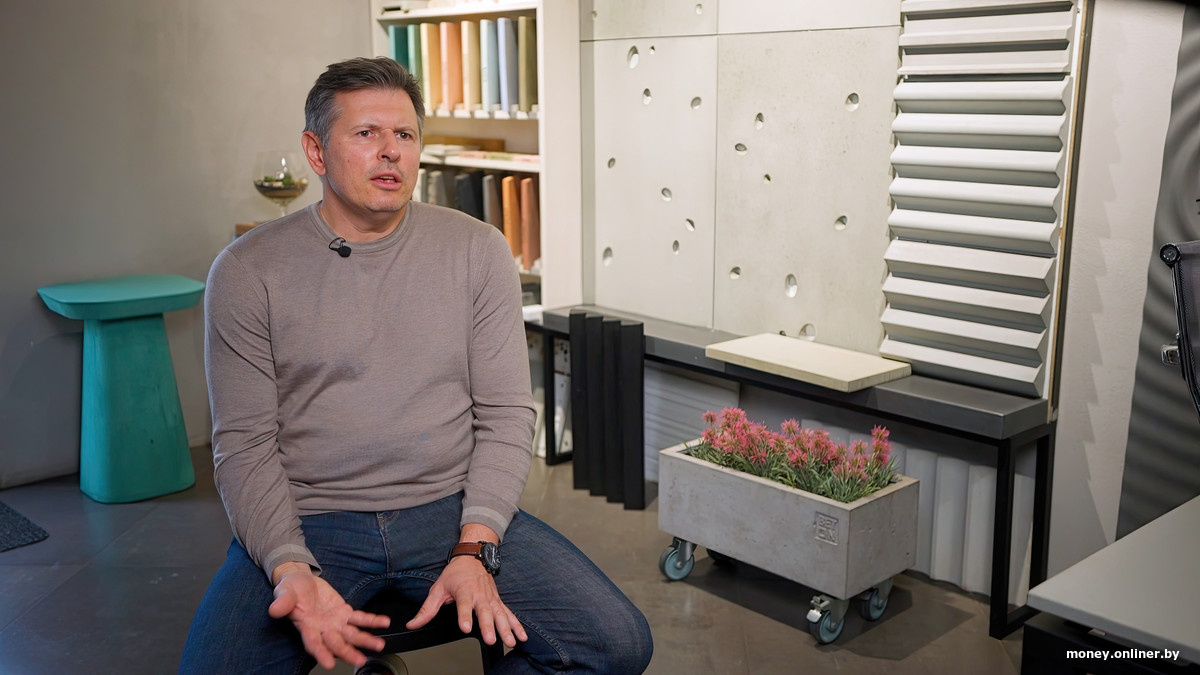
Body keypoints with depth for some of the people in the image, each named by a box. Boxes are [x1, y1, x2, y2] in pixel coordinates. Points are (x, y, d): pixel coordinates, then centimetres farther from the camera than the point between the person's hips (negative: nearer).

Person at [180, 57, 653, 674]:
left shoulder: (478, 250, 3)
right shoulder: (247, 271, 0)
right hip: (308, 525, -1)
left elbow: (506, 415, 1)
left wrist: (474, 549, -12)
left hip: (454, 509, 1)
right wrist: (291, 569, -18)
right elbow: (244, 443, -2)